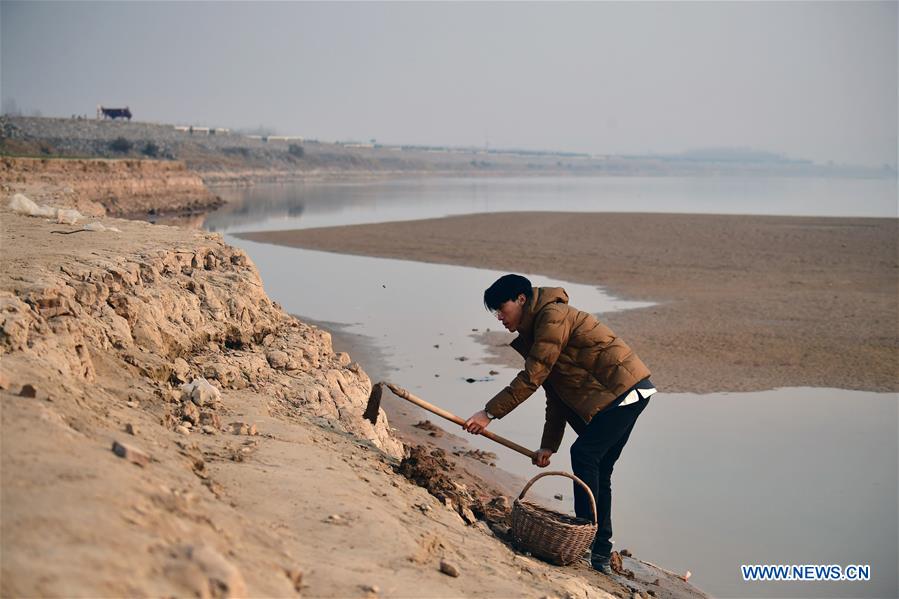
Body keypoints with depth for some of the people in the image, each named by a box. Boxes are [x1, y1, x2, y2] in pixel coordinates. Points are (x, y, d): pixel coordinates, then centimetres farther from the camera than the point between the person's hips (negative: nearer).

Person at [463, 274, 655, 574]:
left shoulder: (553, 316, -15)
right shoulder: (536, 332, 17)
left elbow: (531, 377, -21)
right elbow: (556, 395, 18)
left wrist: (489, 413, -20)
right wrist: (548, 446, 15)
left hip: (625, 389, -11)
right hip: (624, 392, 11)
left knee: (584, 453, -14)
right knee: (597, 468, 11)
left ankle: (588, 539, -8)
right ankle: (600, 554, 18)